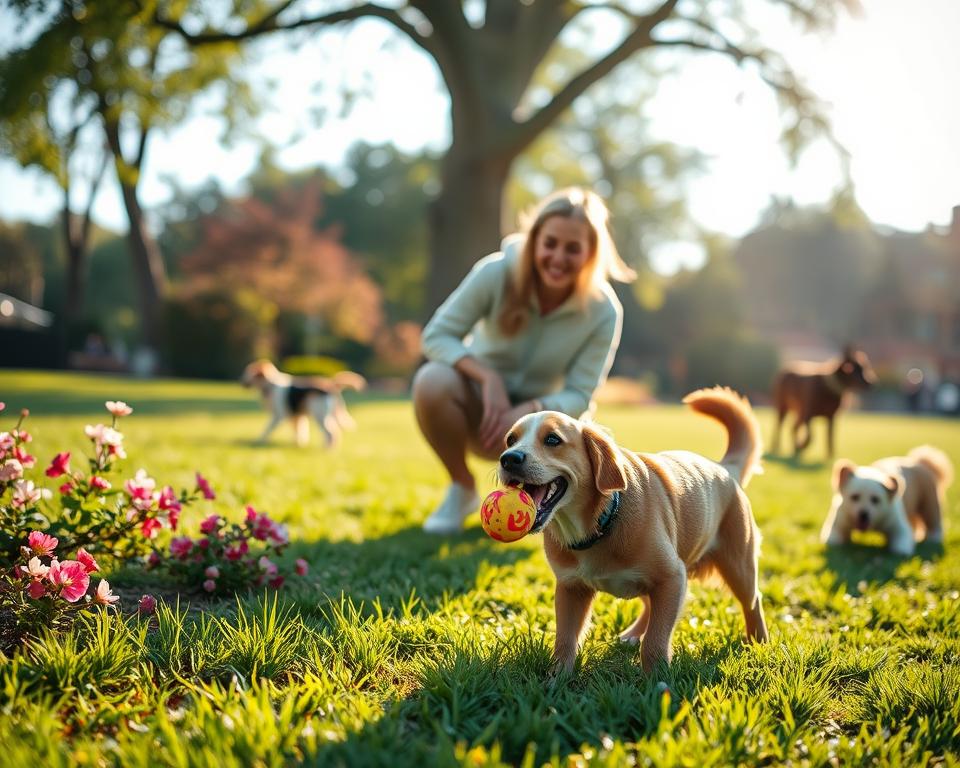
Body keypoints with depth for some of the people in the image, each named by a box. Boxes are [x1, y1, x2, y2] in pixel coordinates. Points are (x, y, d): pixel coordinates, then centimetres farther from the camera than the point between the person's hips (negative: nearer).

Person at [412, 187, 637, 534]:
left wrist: (528, 411, -35)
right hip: (481, 405, -1)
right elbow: (436, 335, -17)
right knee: (432, 380, -34)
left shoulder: (604, 312, -16)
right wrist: (489, 377, -33)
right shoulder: (497, 272, -19)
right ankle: (462, 489, -8)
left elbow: (578, 396, -15)